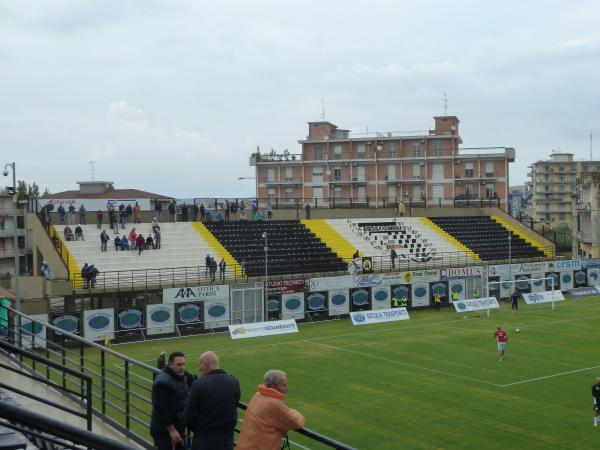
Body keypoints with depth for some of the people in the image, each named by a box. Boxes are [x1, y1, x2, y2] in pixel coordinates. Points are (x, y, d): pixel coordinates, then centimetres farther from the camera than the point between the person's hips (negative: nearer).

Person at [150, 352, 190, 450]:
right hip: (164, 431, -9)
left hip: (179, 427, 9)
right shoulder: (162, 382, -22)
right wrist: (172, 430, -22)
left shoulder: (182, 377, 6)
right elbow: (162, 409, -23)